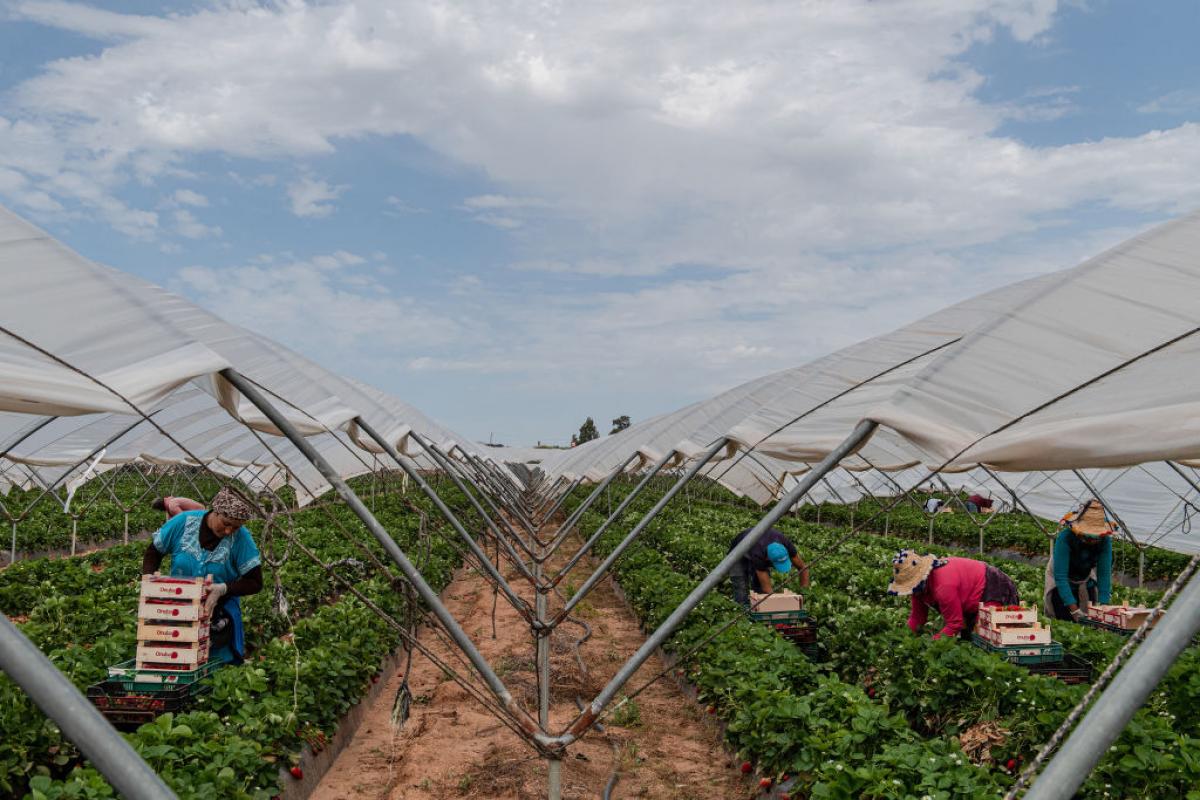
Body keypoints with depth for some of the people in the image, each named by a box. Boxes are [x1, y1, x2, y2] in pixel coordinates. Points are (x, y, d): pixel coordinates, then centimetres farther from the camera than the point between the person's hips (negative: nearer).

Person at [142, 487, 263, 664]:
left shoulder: (241, 538, -16)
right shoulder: (184, 522, -11)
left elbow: (255, 583, -12)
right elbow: (154, 551, 5)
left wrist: (223, 589, -27)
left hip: (219, 610, -1)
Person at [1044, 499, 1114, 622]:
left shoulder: (1105, 540, -25)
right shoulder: (1064, 538, -34)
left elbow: (1104, 574, -24)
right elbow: (1060, 576, -36)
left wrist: (1103, 605, -33)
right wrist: (1074, 610, -42)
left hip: (1086, 580, 3)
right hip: (1061, 583, -3)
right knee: (1065, 619, -11)